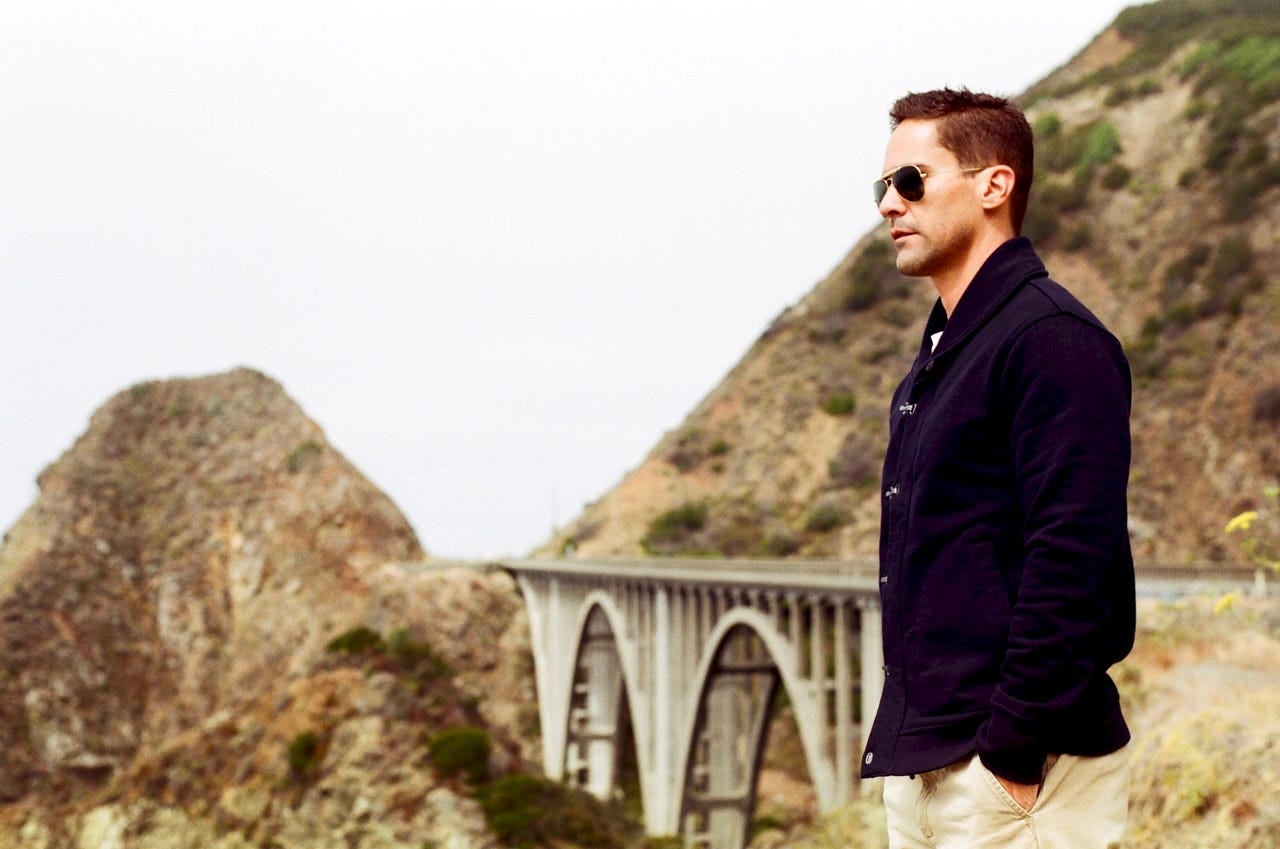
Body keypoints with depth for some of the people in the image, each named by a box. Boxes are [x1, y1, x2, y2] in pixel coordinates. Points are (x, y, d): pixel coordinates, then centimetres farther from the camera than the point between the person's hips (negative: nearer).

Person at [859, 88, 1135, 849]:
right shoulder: (941, 355, 17)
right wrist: (904, 743, 15)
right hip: (922, 766, 9)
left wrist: (1012, 752, -21)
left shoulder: (1055, 341, -12)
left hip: (1012, 772, -9)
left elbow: (1073, 565, -20)